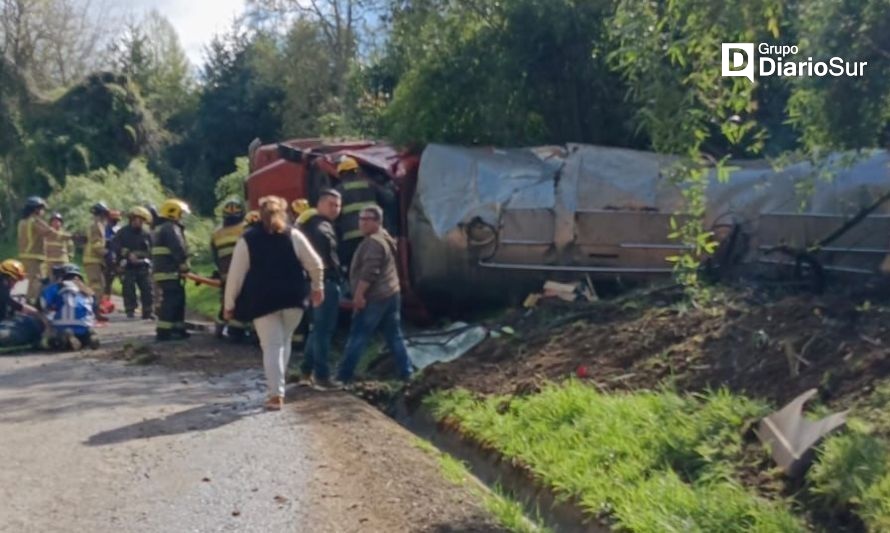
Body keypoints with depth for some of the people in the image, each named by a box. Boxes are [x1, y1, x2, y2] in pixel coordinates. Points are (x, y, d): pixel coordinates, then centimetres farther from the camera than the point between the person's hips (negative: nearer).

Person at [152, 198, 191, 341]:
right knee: (171, 302, -10)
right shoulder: (170, 228, -11)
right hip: (170, 272, -11)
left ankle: (178, 329, 19)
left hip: (161, 270, 11)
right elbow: (178, 249, -21)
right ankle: (164, 331, -12)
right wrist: (184, 264, -12)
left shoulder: (159, 229, 23)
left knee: (177, 301, 15)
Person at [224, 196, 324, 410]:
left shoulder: (247, 239, 1)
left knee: (271, 346, 1)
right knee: (284, 341, 18)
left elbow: (236, 274, -1)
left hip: (262, 300, -1)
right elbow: (315, 263, 2)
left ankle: (276, 394, -7)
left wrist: (230, 304, 5)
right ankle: (278, 386, 22)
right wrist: (317, 287, 16)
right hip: (292, 297, 2)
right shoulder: (293, 235, 3)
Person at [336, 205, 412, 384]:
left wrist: (359, 294, -21)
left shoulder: (373, 242, -15)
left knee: (358, 336, -5)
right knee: (395, 336, 11)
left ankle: (344, 374, -1)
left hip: (375, 297, -10)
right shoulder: (384, 238, 18)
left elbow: (369, 272, -23)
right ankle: (405, 372, 11)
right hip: (392, 293, 10)